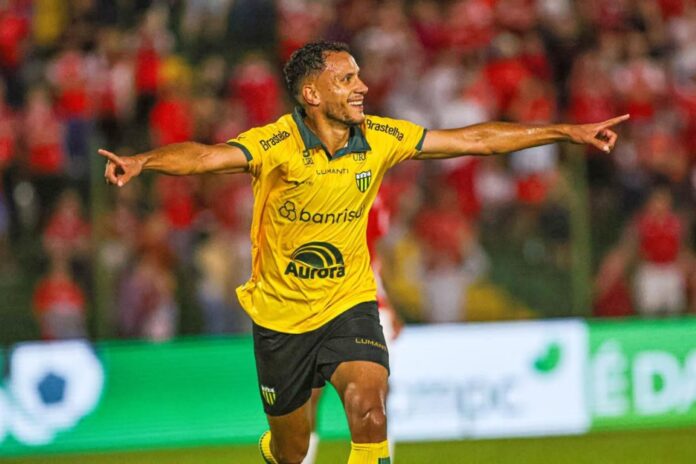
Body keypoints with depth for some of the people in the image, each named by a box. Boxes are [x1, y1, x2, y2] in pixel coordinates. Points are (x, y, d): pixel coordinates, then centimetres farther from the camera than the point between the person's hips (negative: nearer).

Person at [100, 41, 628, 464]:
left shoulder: (381, 139, -7)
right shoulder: (277, 145, -20)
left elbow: (475, 139, 1)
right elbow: (204, 156, -37)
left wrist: (566, 132, 2)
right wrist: (141, 161, -56)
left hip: (349, 305, 2)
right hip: (281, 314, -2)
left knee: (369, 413, -25)